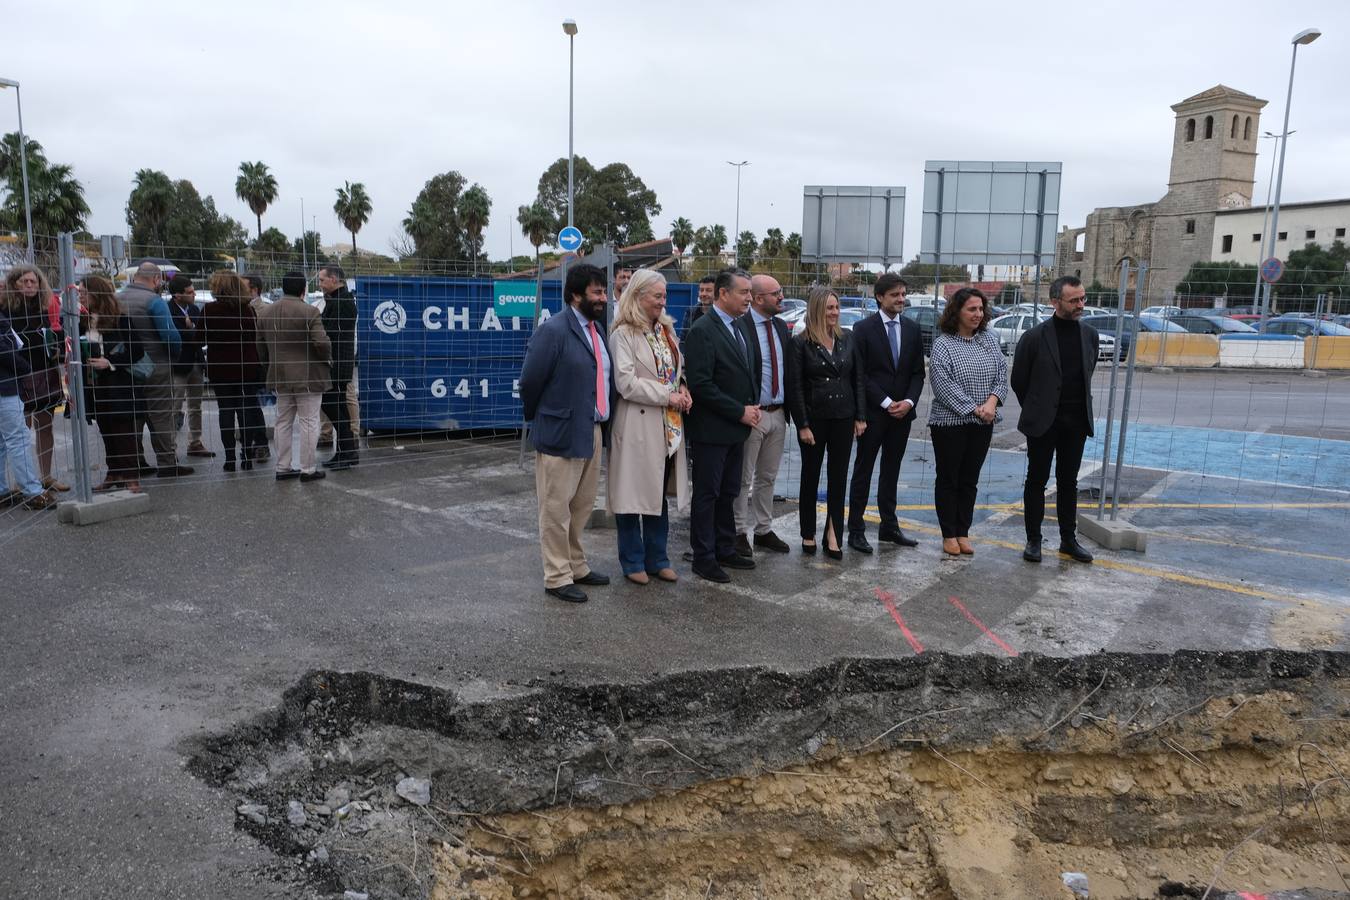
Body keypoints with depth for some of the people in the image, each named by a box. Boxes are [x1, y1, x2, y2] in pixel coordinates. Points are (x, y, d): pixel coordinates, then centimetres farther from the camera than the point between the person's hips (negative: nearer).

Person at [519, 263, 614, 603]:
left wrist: (603, 423, 13)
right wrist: (540, 420, 1)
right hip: (561, 434, -8)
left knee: (582, 506, 18)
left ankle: (576, 567, 33)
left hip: (594, 432, 8)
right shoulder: (552, 331, -15)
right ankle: (557, 578, 14)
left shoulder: (598, 329, 11)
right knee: (557, 509, 4)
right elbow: (530, 382, -12)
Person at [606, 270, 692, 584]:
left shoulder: (666, 329, 13)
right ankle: (633, 562, 16)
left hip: (668, 426, 7)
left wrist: (683, 391, 0)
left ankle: (657, 559, 25)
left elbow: (677, 370, 21)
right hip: (637, 426, -7)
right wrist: (667, 396, -15)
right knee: (633, 495, 3)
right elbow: (626, 383, -17)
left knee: (659, 495, 14)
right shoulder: (623, 334, -10)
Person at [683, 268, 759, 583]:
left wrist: (752, 408, 3)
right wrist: (740, 412, -17)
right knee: (707, 494, 2)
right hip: (711, 430, -8)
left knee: (728, 493, 15)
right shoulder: (702, 331, -15)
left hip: (736, 428, 8)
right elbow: (701, 385, -21)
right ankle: (704, 557, 12)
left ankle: (725, 550, 26)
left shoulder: (740, 329, 12)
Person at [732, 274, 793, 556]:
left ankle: (764, 530, 26)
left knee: (767, 477, 16)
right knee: (743, 478, 3)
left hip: (777, 414, 7)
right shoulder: (739, 327, -13)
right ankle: (739, 533, 14)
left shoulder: (781, 326, 10)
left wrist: (788, 406, 8)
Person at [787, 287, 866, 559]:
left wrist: (860, 416, 1)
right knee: (810, 477, 9)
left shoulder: (847, 339, 5)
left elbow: (858, 379, 7)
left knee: (838, 478, 5)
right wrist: (802, 425, -12)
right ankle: (808, 534, 21)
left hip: (843, 418, 3)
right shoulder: (801, 343, -6)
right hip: (814, 419, -3)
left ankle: (833, 535, 12)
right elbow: (795, 386, -8)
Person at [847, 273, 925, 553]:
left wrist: (909, 401, -8)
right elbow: (860, 374, -10)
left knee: (891, 471, 12)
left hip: (902, 412, 5)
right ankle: (856, 530, 7)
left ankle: (889, 526, 21)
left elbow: (918, 372, 8)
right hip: (873, 412, -5)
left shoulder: (912, 330, 8)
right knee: (863, 471, 2)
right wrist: (886, 403, -15)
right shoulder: (864, 329, -6)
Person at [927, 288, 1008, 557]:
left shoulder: (990, 341, 8)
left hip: (982, 424, 5)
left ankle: (963, 533, 20)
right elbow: (942, 383, -16)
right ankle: (949, 535, 15)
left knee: (970, 480, 11)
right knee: (948, 479, 5)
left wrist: (992, 401, -14)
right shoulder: (942, 344, -8)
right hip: (950, 422, -5)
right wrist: (974, 408, -17)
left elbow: (1002, 375, 5)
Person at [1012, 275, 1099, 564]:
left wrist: (1081, 408, 14)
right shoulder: (1035, 337, -9)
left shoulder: (1089, 334, 4)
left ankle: (1068, 539, 21)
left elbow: (1088, 374, 17)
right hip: (1043, 421, -4)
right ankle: (1033, 540, 13)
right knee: (1037, 480, 5)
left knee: (1068, 482, 12)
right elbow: (1019, 380, -1)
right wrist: (1035, 411, 7)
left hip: (1077, 421, 4)